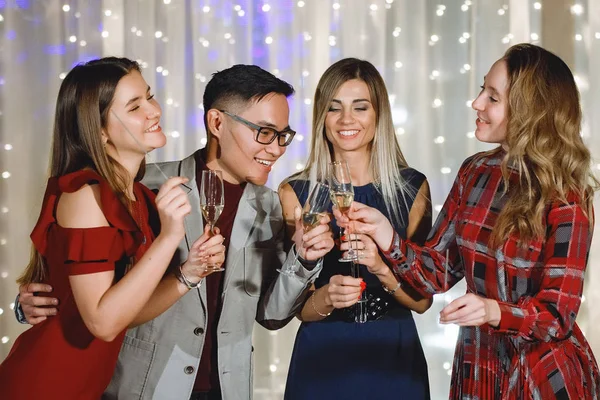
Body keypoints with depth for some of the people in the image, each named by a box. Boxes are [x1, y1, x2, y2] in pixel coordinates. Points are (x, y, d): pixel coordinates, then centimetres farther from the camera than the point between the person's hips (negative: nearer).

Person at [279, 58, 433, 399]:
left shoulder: (412, 186, -2)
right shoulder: (296, 192, -5)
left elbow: (422, 300, -3)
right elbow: (300, 307, -4)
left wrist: (381, 268, -21)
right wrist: (327, 297, -25)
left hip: (393, 356, 1)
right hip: (323, 357, -1)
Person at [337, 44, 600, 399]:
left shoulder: (565, 200, -17)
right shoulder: (475, 173, -1)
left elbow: (557, 315, -18)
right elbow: (437, 272, -2)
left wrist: (493, 311, -36)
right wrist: (383, 232, -18)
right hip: (476, 371, 5)